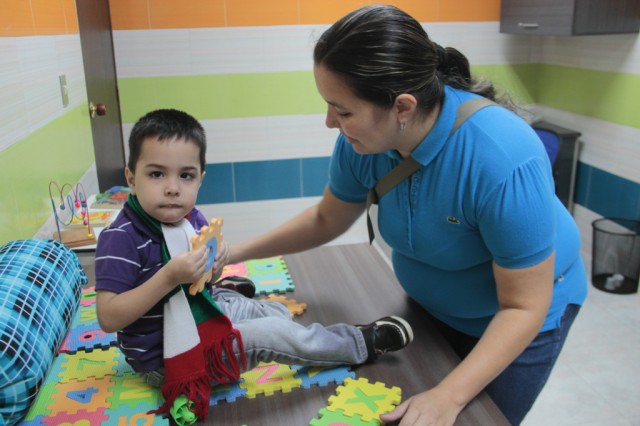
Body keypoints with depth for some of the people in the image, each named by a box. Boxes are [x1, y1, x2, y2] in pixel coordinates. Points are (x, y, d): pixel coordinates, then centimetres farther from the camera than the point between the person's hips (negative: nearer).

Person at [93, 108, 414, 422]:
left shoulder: (191, 219, -3)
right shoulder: (121, 238, -25)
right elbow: (108, 318, -29)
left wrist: (212, 269, -13)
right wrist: (169, 277, -36)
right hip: (164, 359, -8)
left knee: (276, 312, 16)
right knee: (267, 334, -15)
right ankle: (363, 344, 1)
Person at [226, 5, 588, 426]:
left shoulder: (503, 160, -38)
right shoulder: (363, 139, -22)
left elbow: (523, 308, -28)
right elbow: (327, 219, -3)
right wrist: (239, 252, -9)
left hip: (514, 320, -4)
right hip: (429, 305, 5)